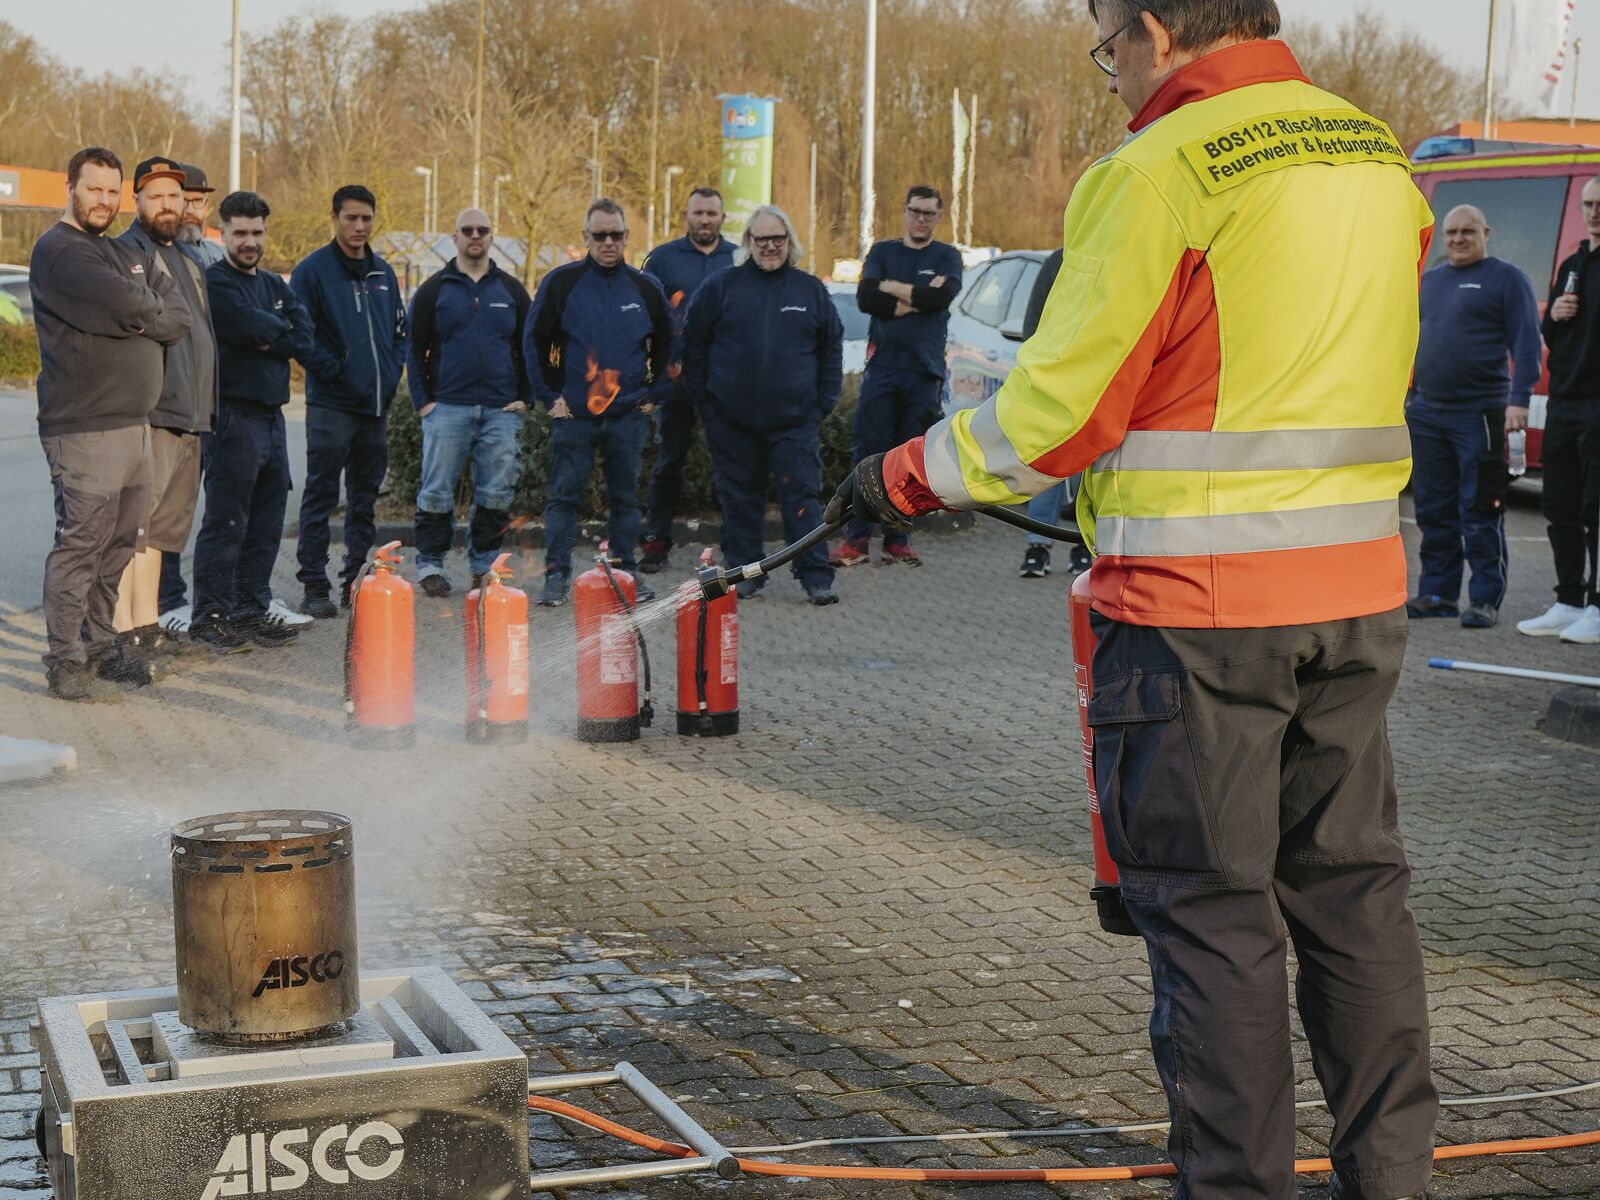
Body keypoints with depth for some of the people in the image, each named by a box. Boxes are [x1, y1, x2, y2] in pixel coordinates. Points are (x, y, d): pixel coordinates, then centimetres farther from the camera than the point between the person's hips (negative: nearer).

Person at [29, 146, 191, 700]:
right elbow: (127, 308, -19)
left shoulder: (131, 255, 21)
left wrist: (139, 320, -7)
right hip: (85, 428, -8)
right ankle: (66, 664, -2)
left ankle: (101, 645, 23)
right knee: (80, 545, -7)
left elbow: (179, 319, 10)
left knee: (118, 545, 12)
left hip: (134, 422, 8)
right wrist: (153, 310, 1)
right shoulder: (58, 250, -7)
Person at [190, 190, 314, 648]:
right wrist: (282, 329, 0)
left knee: (266, 524, 11)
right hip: (235, 416, -8)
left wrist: (267, 338, -11)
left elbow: (304, 339, 5)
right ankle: (211, 615, -1)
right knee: (225, 521, -6)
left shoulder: (276, 286, 18)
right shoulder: (216, 283, -5)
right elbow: (255, 326, -19)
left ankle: (252, 609, 19)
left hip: (272, 416, 8)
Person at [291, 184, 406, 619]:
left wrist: (392, 371, 8)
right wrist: (330, 370, -14)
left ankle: (358, 580, 20)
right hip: (331, 404, -6)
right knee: (321, 498, -4)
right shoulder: (313, 270, -5)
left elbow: (400, 330, 22)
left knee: (365, 499, 12)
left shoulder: (384, 274, 14)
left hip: (376, 404, 6)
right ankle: (314, 586, -2)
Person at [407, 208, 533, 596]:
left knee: (496, 493, 3)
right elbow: (415, 349, 7)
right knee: (436, 492, -2)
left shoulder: (511, 290, 12)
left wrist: (524, 399, 5)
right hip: (447, 407, -2)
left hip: (501, 410, 2)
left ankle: (484, 565, 14)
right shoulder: (435, 289, 7)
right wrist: (422, 401, -1)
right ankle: (430, 564, 8)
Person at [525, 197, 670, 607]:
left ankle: (626, 572, 17)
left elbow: (666, 346, 18)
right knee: (563, 496, -2)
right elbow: (535, 341, 3)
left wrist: (653, 393, 9)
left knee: (625, 497, 8)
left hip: (628, 414, 2)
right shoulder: (561, 282, 0)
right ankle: (557, 576, 3)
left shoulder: (645, 288, 7)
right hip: (573, 412, -2)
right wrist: (550, 395, -2)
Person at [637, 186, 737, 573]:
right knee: (669, 459, 1)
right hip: (678, 376, -1)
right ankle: (656, 541, 6)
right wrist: (666, 363, -5)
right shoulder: (663, 258, 7)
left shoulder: (740, 260, 10)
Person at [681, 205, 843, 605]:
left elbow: (832, 347, 12)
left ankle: (816, 576, -2)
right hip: (732, 420, 0)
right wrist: (704, 401, 1)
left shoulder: (810, 290, 6)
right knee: (739, 497, 7)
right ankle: (743, 571, 17)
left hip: (795, 420, 0)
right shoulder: (720, 287, 2)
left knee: (803, 494, -4)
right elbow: (693, 345, 7)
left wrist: (823, 403, 4)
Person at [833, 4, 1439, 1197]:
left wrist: (907, 476, 0)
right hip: (1357, 593, 7)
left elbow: (1060, 410, -13)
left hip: (1198, 605, -7)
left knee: (1211, 907, 2)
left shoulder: (1161, 171, -13)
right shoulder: (1380, 155, 10)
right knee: (1352, 887, 15)